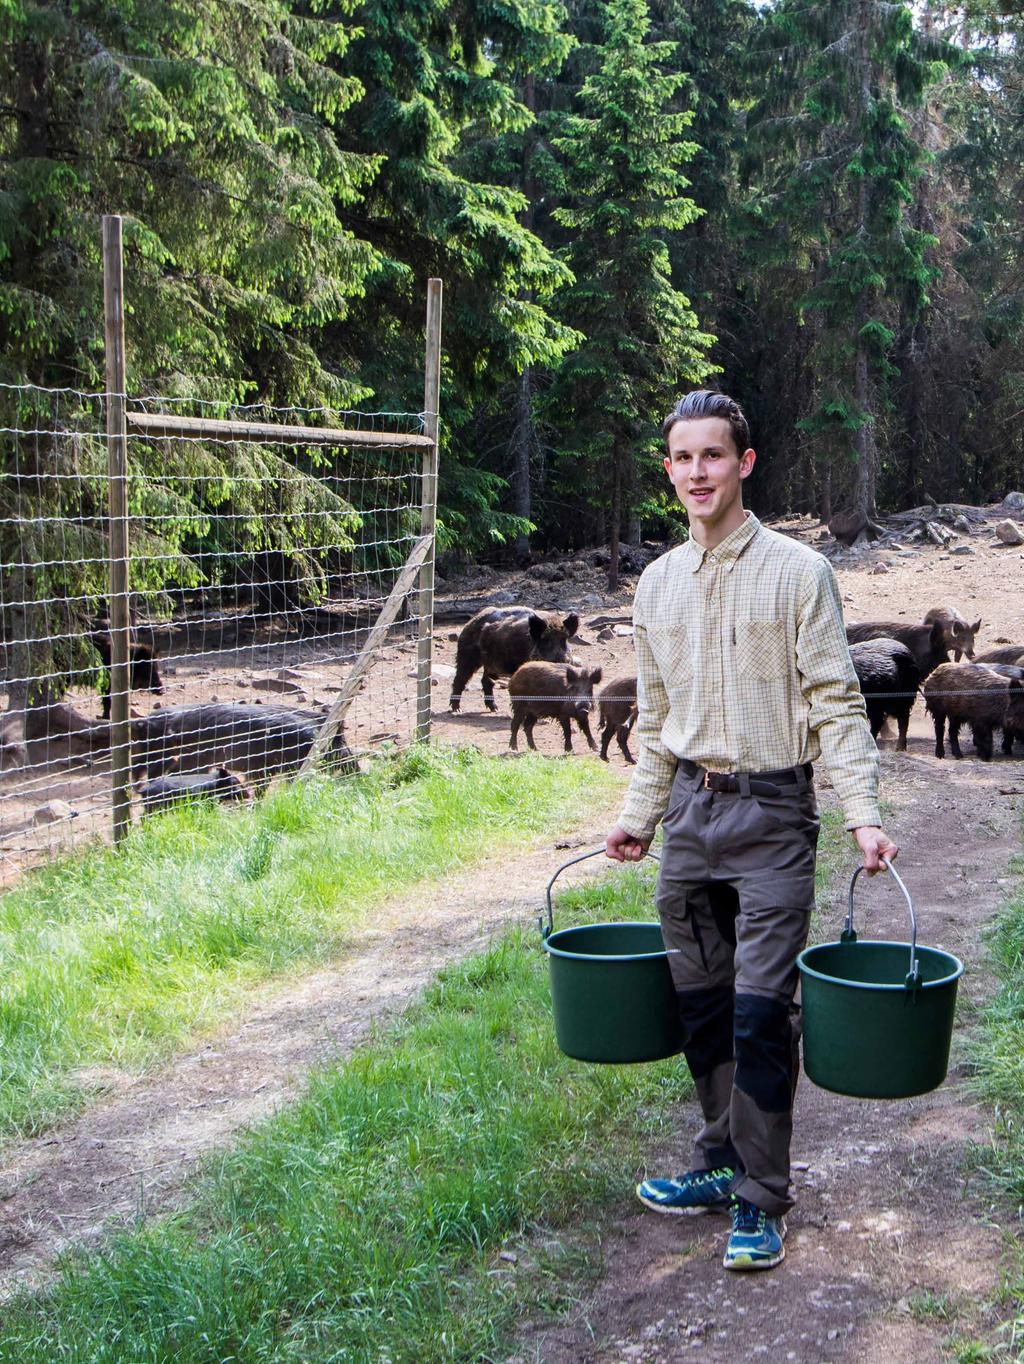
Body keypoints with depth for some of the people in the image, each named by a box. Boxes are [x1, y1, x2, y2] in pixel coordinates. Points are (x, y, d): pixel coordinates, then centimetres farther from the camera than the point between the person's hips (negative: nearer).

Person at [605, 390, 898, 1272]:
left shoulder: (798, 572, -5)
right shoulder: (657, 584, 11)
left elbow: (837, 704, -7)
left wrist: (863, 814, -17)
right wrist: (638, 817, 19)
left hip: (771, 811, -5)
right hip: (690, 812, 5)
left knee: (761, 1007, -7)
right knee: (702, 1002, 11)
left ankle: (762, 1199, 4)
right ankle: (722, 1161, 27)